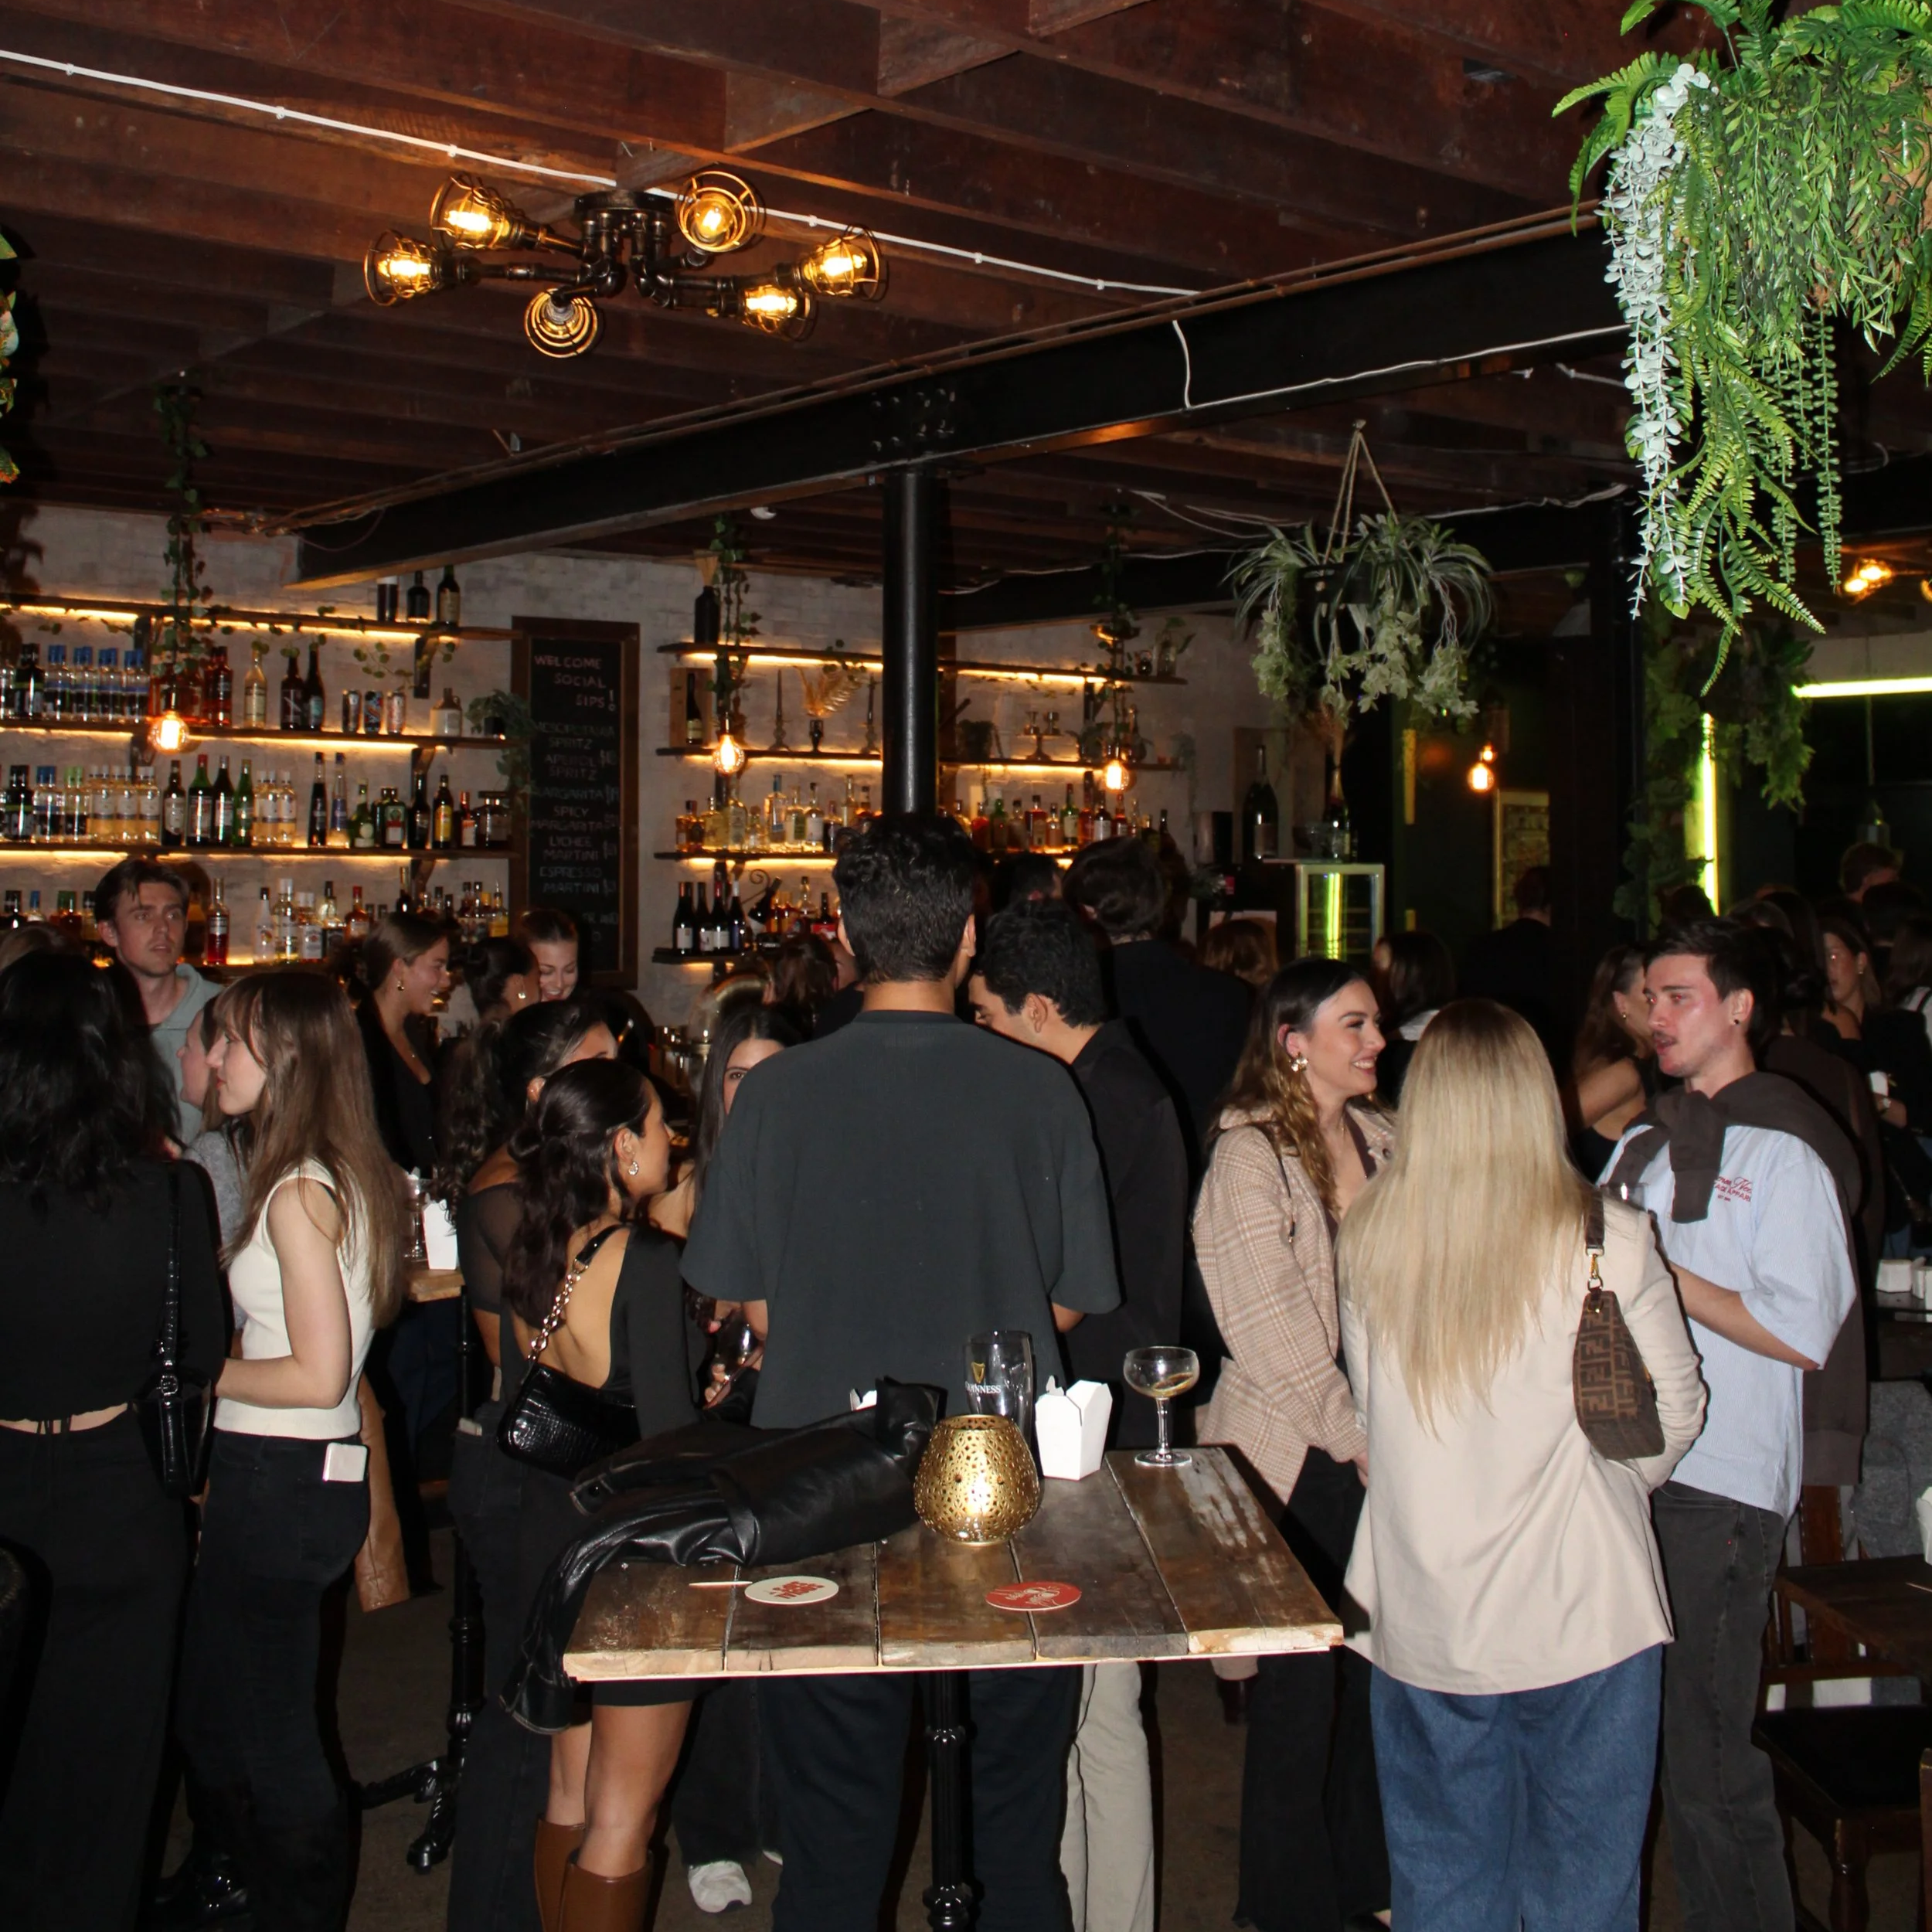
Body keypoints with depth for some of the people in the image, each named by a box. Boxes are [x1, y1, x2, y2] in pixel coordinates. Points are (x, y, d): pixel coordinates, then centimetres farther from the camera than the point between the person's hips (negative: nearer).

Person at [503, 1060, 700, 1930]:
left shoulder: (532, 1254, 1)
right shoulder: (644, 1258, -22)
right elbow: (671, 1431, -24)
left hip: (552, 1534, 8)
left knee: (572, 1788, 21)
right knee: (623, 1817, 5)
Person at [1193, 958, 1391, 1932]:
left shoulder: (1379, 1138, 7)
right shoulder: (1248, 1157, -11)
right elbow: (1271, 1333, -13)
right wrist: (1354, 1441, -11)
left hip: (1380, 1444, 5)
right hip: (1295, 1457, -5)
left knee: (1372, 1668, 12)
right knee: (1301, 1680, 5)